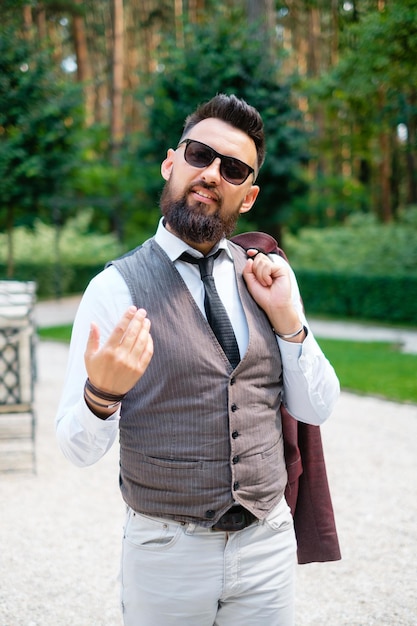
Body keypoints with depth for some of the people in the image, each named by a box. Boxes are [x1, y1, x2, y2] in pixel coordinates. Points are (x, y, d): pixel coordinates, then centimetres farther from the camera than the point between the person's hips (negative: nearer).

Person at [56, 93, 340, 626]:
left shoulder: (264, 278, 2)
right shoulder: (117, 288, -11)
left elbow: (315, 410, 5)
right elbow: (79, 450, -10)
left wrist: (287, 318, -8)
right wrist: (101, 392, -31)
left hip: (268, 543, 4)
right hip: (168, 552, -3)